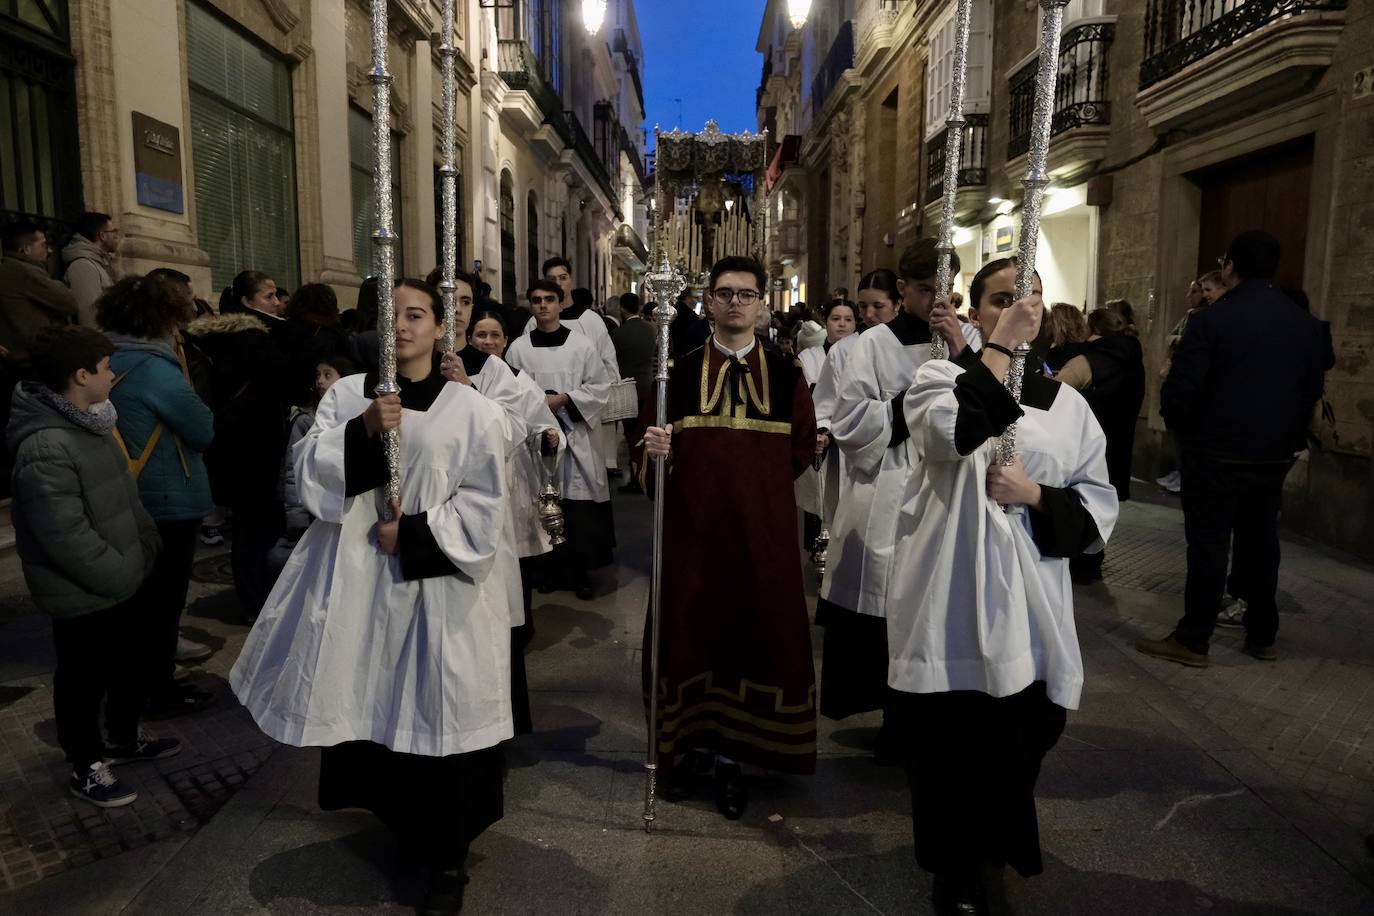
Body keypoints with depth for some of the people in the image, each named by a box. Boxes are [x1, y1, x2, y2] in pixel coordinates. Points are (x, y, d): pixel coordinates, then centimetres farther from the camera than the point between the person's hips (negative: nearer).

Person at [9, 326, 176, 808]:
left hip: (121, 580, 9)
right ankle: (87, 768, 30)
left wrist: (145, 548, 8)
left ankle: (125, 739, 43)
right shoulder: (45, 448, -28)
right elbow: (66, 538, -28)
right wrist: (122, 576, -18)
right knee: (85, 680, 10)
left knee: (133, 661, 22)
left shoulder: (89, 420, 4)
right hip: (84, 594, -9)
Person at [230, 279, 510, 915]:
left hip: (437, 586, -3)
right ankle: (401, 824, 39)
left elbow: (483, 507, -4)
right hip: (358, 580, 3)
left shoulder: (470, 410, -3)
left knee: (438, 716, 3)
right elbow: (309, 472, -4)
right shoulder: (346, 395, 5)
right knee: (372, 708, 12)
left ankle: (446, 858, 21)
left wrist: (413, 534, -12)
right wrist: (362, 431, -19)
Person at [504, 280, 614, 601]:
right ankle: (552, 569, 19)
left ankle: (579, 571, 12)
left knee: (579, 510, -1)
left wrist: (564, 399, -10)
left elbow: (601, 385, -1)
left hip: (574, 434, -1)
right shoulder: (518, 348, 3)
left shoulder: (580, 343, 1)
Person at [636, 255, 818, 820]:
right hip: (691, 528, 0)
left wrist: (757, 488, 2)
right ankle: (692, 745, 25)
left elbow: (803, 449, 9)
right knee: (689, 632, 6)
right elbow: (648, 446, -2)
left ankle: (731, 757, 21)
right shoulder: (679, 373, 2)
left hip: (762, 532, 1)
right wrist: (653, 450, -23)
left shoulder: (787, 376, 4)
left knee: (754, 635, 5)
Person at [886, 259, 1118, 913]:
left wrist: (1036, 496, -12)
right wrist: (999, 347, -18)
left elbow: (1099, 506, 6)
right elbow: (949, 431, -24)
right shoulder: (939, 377, 1)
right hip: (948, 601, -2)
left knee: (1015, 742, 12)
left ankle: (994, 851, 41)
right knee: (946, 743, 6)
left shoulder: (1066, 404, 8)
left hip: (1025, 604, 2)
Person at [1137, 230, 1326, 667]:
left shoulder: (1211, 319, -14)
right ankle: (1263, 636, 26)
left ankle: (1192, 641, 7)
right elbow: (1312, 393, 9)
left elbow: (1179, 392, -16)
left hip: (1217, 454, -5)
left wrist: (1183, 429, 3)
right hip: (1275, 455, 5)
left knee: (1208, 545, 0)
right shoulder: (1307, 323, 4)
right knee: (1261, 542, 16)